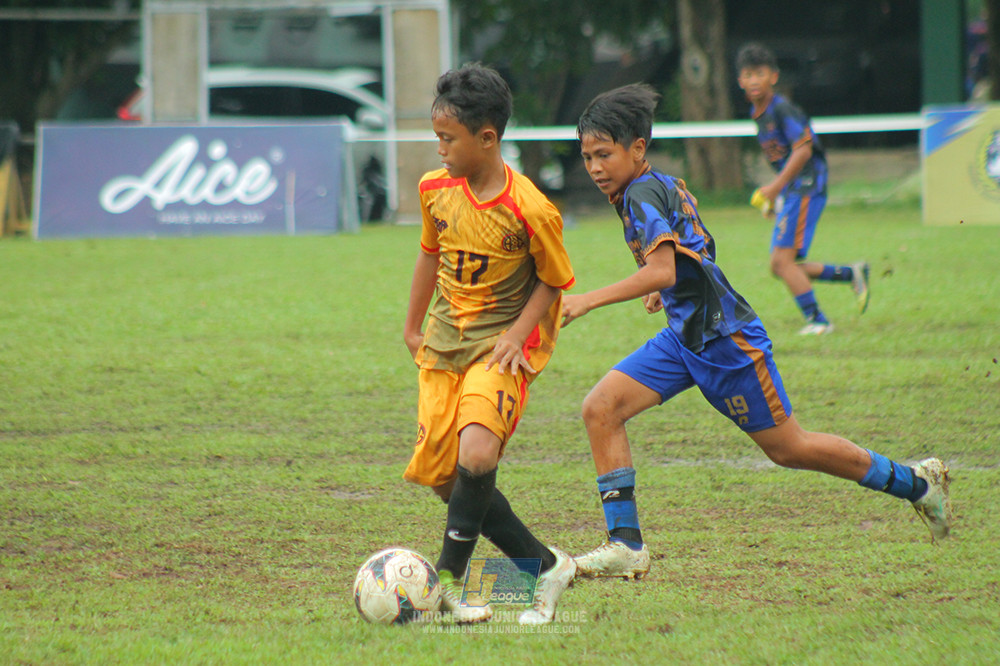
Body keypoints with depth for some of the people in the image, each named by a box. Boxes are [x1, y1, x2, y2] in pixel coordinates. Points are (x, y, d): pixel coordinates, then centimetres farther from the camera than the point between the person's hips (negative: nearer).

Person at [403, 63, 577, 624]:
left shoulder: (530, 210, -18)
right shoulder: (436, 190, -1)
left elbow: (553, 281, -6)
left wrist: (517, 335, -17)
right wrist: (412, 326, 23)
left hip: (501, 343, -6)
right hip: (445, 341, 7)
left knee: (477, 454, -29)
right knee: (440, 473, 0)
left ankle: (448, 582, -16)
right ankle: (546, 567, 12)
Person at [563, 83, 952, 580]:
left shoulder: (643, 194, -17)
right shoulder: (665, 186, 11)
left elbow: (661, 272, -30)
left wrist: (588, 300, -33)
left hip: (724, 338, -10)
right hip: (684, 336, 10)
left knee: (787, 448, 1)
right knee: (601, 409, -5)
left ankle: (916, 483, 17)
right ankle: (625, 544, -7)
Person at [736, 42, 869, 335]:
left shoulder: (782, 109, -14)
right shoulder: (758, 113, 14)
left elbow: (803, 150, -20)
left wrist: (776, 187, -22)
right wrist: (774, 194, 20)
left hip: (806, 188, -10)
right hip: (789, 192, 10)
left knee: (783, 260, -13)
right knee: (779, 266, 8)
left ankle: (816, 320, -4)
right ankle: (852, 273, 17)